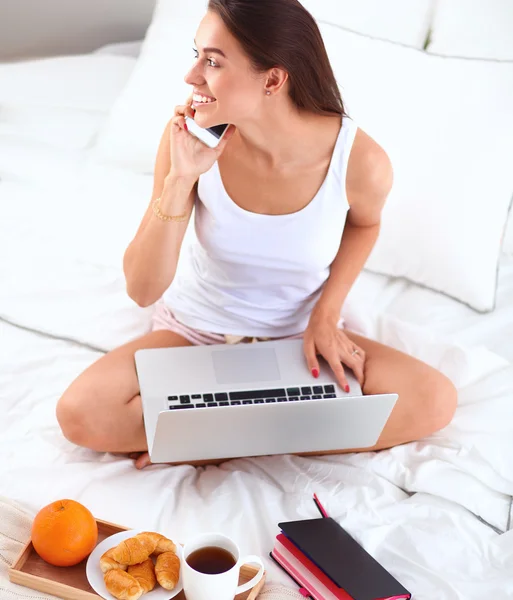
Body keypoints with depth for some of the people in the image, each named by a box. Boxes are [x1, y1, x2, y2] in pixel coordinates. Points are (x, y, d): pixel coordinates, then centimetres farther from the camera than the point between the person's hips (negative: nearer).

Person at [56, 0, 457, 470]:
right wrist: (180, 178, -32)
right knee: (80, 413, -25)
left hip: (300, 337, 0)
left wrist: (326, 313, -10)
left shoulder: (361, 161, -23)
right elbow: (142, 290, -21)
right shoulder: (193, 136, -22)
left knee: (435, 401, -22)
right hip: (198, 328, 0)